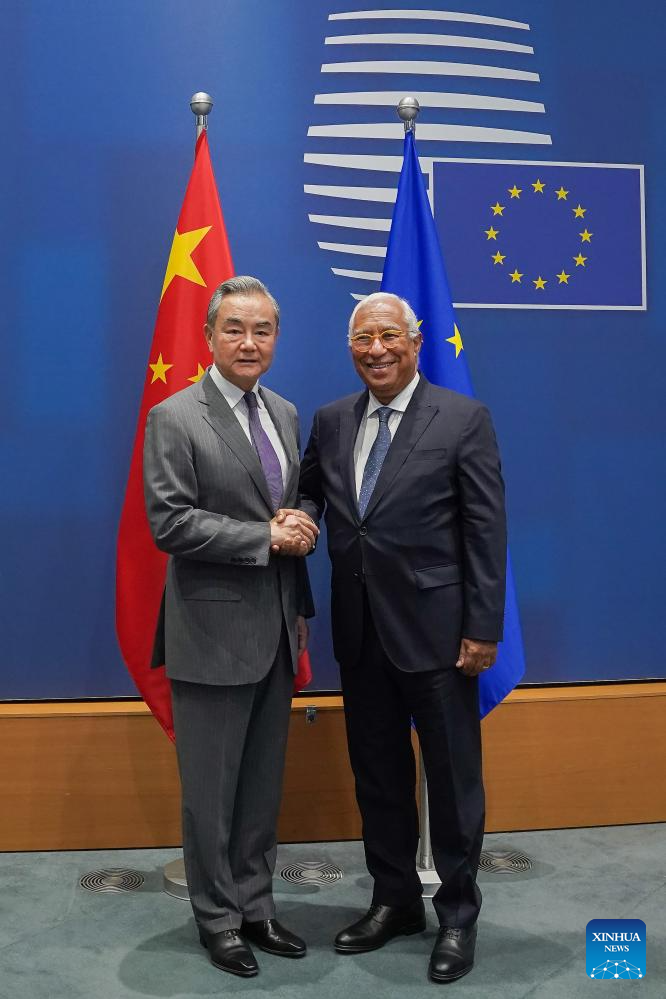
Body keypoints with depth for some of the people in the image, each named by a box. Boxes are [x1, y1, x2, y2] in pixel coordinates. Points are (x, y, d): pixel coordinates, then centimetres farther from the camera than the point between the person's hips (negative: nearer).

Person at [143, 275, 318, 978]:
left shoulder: (286, 414, 11)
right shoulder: (175, 418, -9)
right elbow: (170, 522, -17)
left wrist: (301, 567, 2)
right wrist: (267, 537, -18)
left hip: (276, 631, 6)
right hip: (214, 635, -6)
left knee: (262, 784, 17)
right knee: (210, 789, 7)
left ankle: (255, 907, 32)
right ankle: (218, 920, 25)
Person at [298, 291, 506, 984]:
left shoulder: (463, 419, -5)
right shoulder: (331, 421, 8)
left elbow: (486, 530, -8)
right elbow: (309, 490, 20)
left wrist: (483, 628, -12)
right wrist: (299, 517, -5)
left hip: (435, 629, -4)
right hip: (361, 632, 5)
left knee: (452, 777, 7)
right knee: (377, 773, 16)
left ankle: (457, 914, 26)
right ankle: (395, 901, 34)